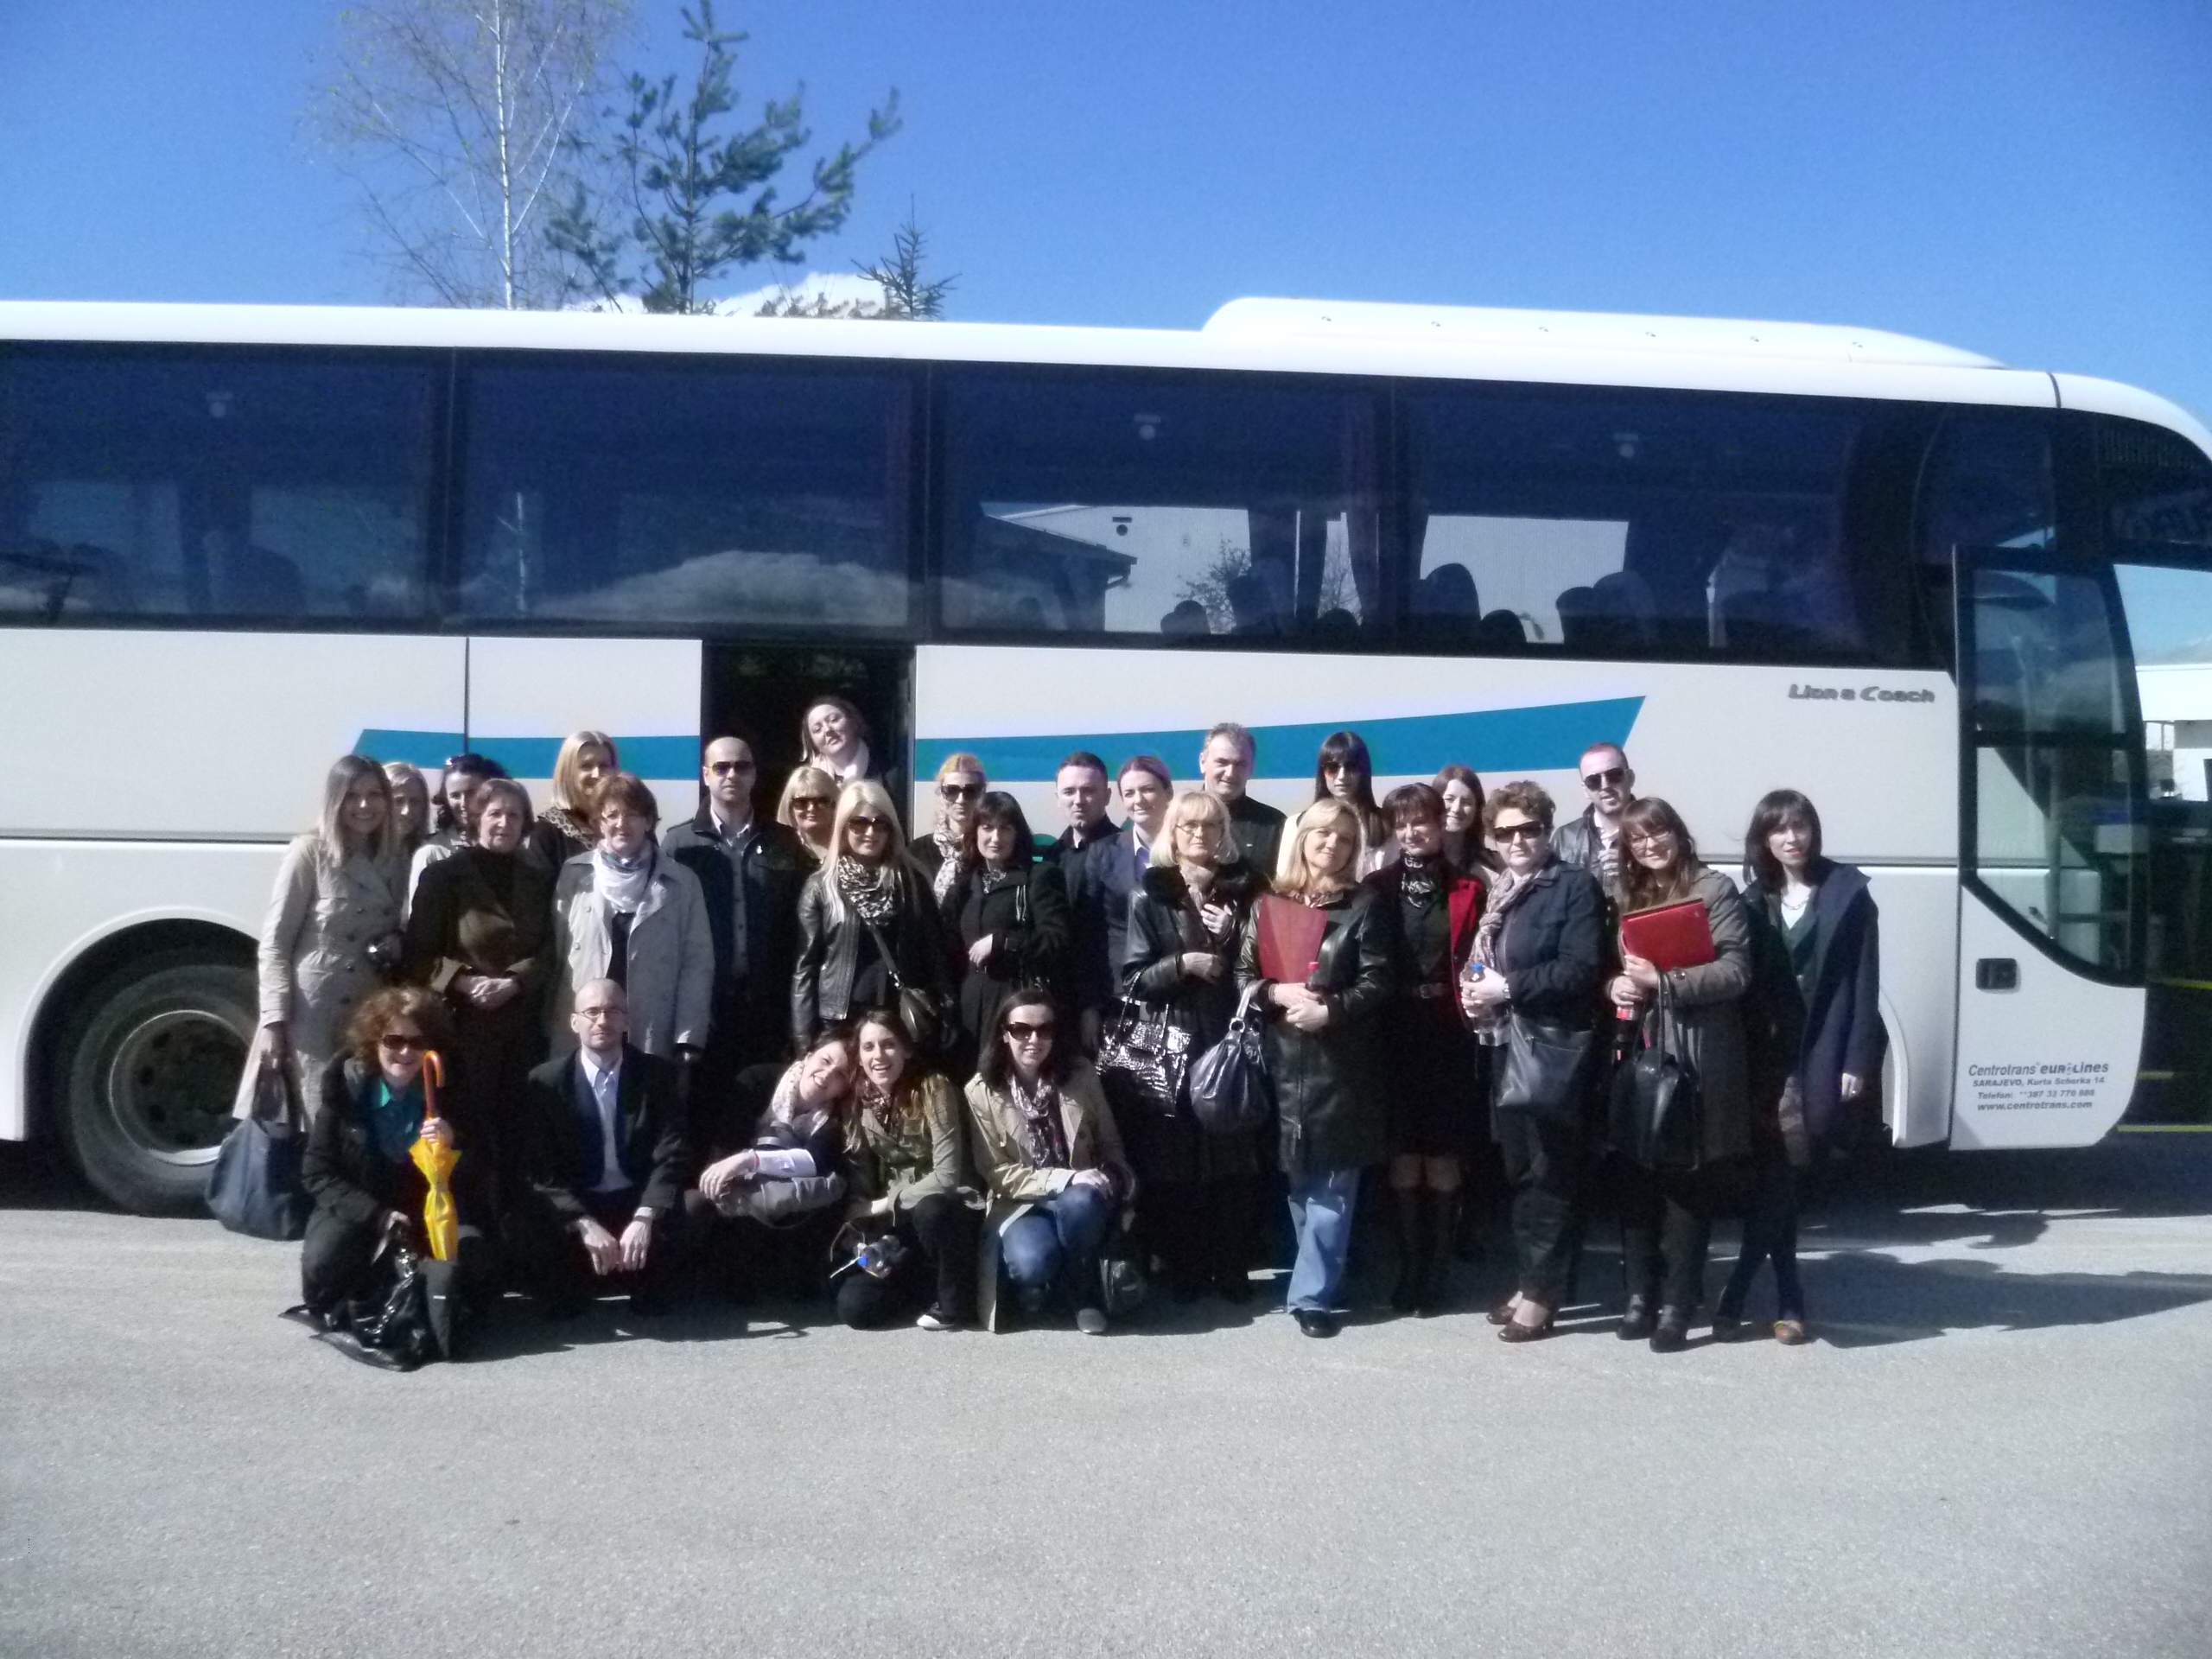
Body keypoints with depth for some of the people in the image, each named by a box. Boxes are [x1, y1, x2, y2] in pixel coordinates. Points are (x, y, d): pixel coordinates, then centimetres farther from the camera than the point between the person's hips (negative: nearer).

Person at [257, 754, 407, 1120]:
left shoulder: (394, 864, 10)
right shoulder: (309, 853, -4)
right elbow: (274, 943, -7)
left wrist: (396, 949, -1)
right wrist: (273, 1021, -13)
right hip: (312, 1019, -5)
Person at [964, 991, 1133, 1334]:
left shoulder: (1081, 1075, -1)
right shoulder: (981, 1092, -7)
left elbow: (1109, 1142, 9)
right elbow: (997, 1173, -8)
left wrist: (1116, 1180, -15)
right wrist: (1067, 1178, -20)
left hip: (1078, 1197, 2)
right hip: (1021, 1205, -2)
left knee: (1080, 1202, -36)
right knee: (1031, 1263, -35)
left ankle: (1083, 1293, -9)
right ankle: (1038, 1284, 4)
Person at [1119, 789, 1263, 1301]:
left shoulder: (1242, 890, 8)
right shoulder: (1150, 894, 4)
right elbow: (1133, 979, 0)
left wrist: (1231, 936, -7)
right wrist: (1183, 963, -13)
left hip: (1229, 1038, 1)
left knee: (1233, 1157, 0)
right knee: (1174, 1157, -1)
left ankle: (1232, 1267, 10)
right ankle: (1183, 1267, 11)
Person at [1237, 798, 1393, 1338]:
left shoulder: (1364, 907, 2)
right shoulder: (1267, 906, 10)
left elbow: (1376, 983, -5)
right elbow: (1241, 975, 7)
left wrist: (1329, 1011, -18)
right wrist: (1279, 993, -12)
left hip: (1341, 1061, -3)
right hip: (1283, 1059, 3)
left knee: (1332, 1182, -3)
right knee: (1297, 1178, 10)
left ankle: (1313, 1292, 2)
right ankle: (1322, 1277, 25)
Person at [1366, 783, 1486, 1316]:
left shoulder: (1468, 889, 4)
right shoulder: (1376, 888, 5)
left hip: (1448, 1035, -1)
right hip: (1394, 1036, 1)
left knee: (1444, 1153, 3)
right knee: (1402, 1152, 5)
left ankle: (1435, 1274, 11)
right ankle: (1409, 1270, 14)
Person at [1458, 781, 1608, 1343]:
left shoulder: (1576, 885, -6)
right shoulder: (1496, 892, 16)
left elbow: (1582, 968, -16)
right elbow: (1477, 962, 23)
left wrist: (1507, 987, -19)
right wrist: (1471, 991, 1)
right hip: (1504, 1045, 7)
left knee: (1549, 1173, -2)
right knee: (1520, 1170, 12)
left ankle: (1541, 1295, 5)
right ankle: (1532, 1280, 22)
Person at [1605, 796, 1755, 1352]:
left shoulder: (1715, 891, -2)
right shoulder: (1627, 898, 16)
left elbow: (1736, 971, -10)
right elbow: (1611, 969, 21)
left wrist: (1662, 981, -17)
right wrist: (1615, 985, -2)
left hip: (1698, 1061, -5)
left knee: (1688, 1186, -1)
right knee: (1637, 1182, 6)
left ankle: (1677, 1305, 6)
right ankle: (1641, 1295, 16)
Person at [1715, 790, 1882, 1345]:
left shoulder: (1848, 893, -1)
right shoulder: (1754, 899, 11)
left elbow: (1865, 984, -4)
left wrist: (1858, 1060, -11)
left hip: (1821, 1058, -3)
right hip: (1766, 1056, 3)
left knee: (1776, 1179, -5)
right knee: (1773, 1179, 3)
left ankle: (1735, 1296, 0)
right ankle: (1789, 1302, 13)